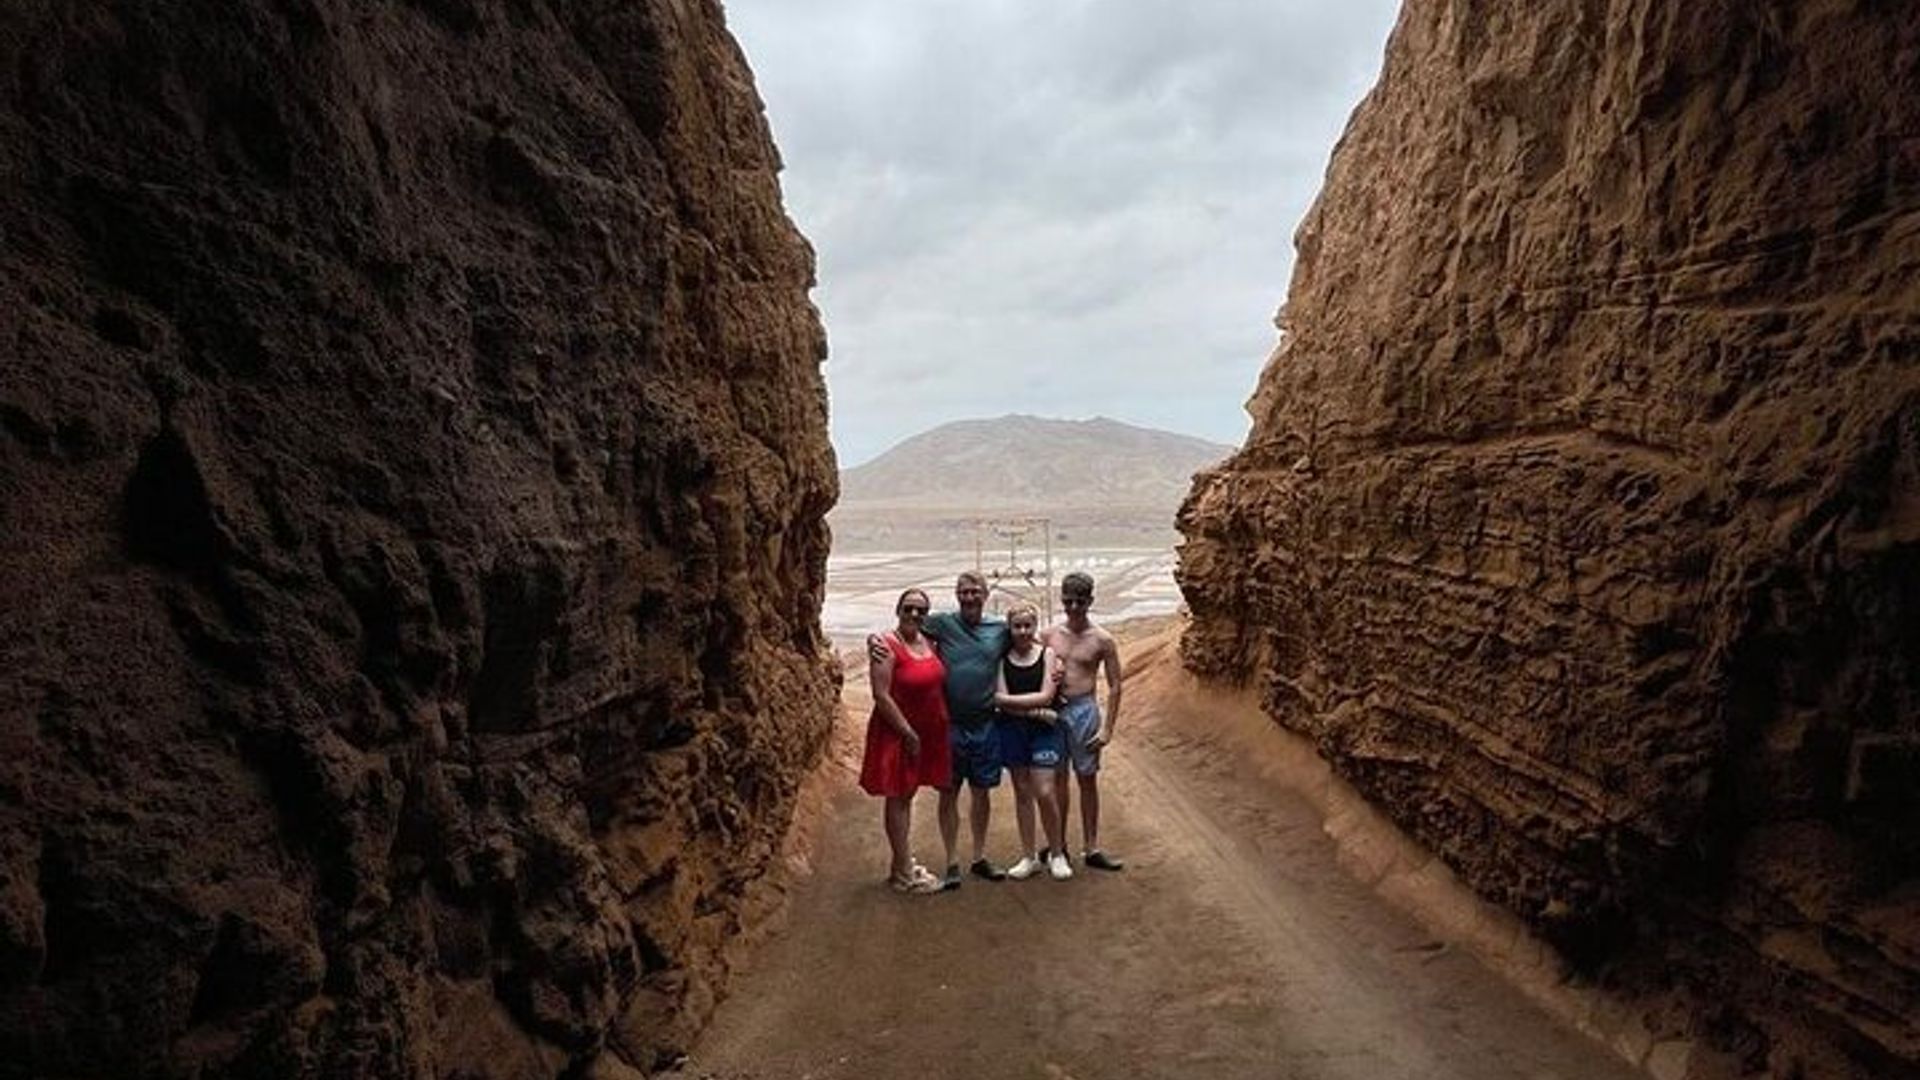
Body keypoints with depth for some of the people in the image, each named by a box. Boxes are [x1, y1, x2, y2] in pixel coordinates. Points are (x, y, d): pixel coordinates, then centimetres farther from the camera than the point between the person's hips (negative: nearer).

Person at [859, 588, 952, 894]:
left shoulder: (929, 643, 7)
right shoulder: (887, 647, -16)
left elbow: (939, 684, 18)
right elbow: (881, 696, -20)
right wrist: (908, 733, -18)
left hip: (927, 732, 7)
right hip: (896, 732, -7)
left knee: (907, 796, 15)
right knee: (897, 798, 2)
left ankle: (901, 864, 26)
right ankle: (904, 874, 8)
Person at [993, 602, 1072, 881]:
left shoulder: (1047, 654, 0)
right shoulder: (1002, 659, 1)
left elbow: (1046, 696, -9)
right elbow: (1000, 699, -7)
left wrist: (1009, 700, -9)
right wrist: (1035, 711, -14)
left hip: (1043, 730, -1)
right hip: (1012, 730, 2)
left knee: (1044, 793, -5)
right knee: (1022, 792, 7)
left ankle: (1057, 854, 14)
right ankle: (1029, 856, 19)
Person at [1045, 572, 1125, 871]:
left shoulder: (1102, 640, -4)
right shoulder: (1050, 635, 3)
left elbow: (1114, 687, -3)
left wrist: (1107, 728, -7)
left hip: (1083, 710, -2)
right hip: (1052, 710, 2)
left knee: (1087, 779, 5)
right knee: (1057, 778, 11)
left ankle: (1091, 849, 15)